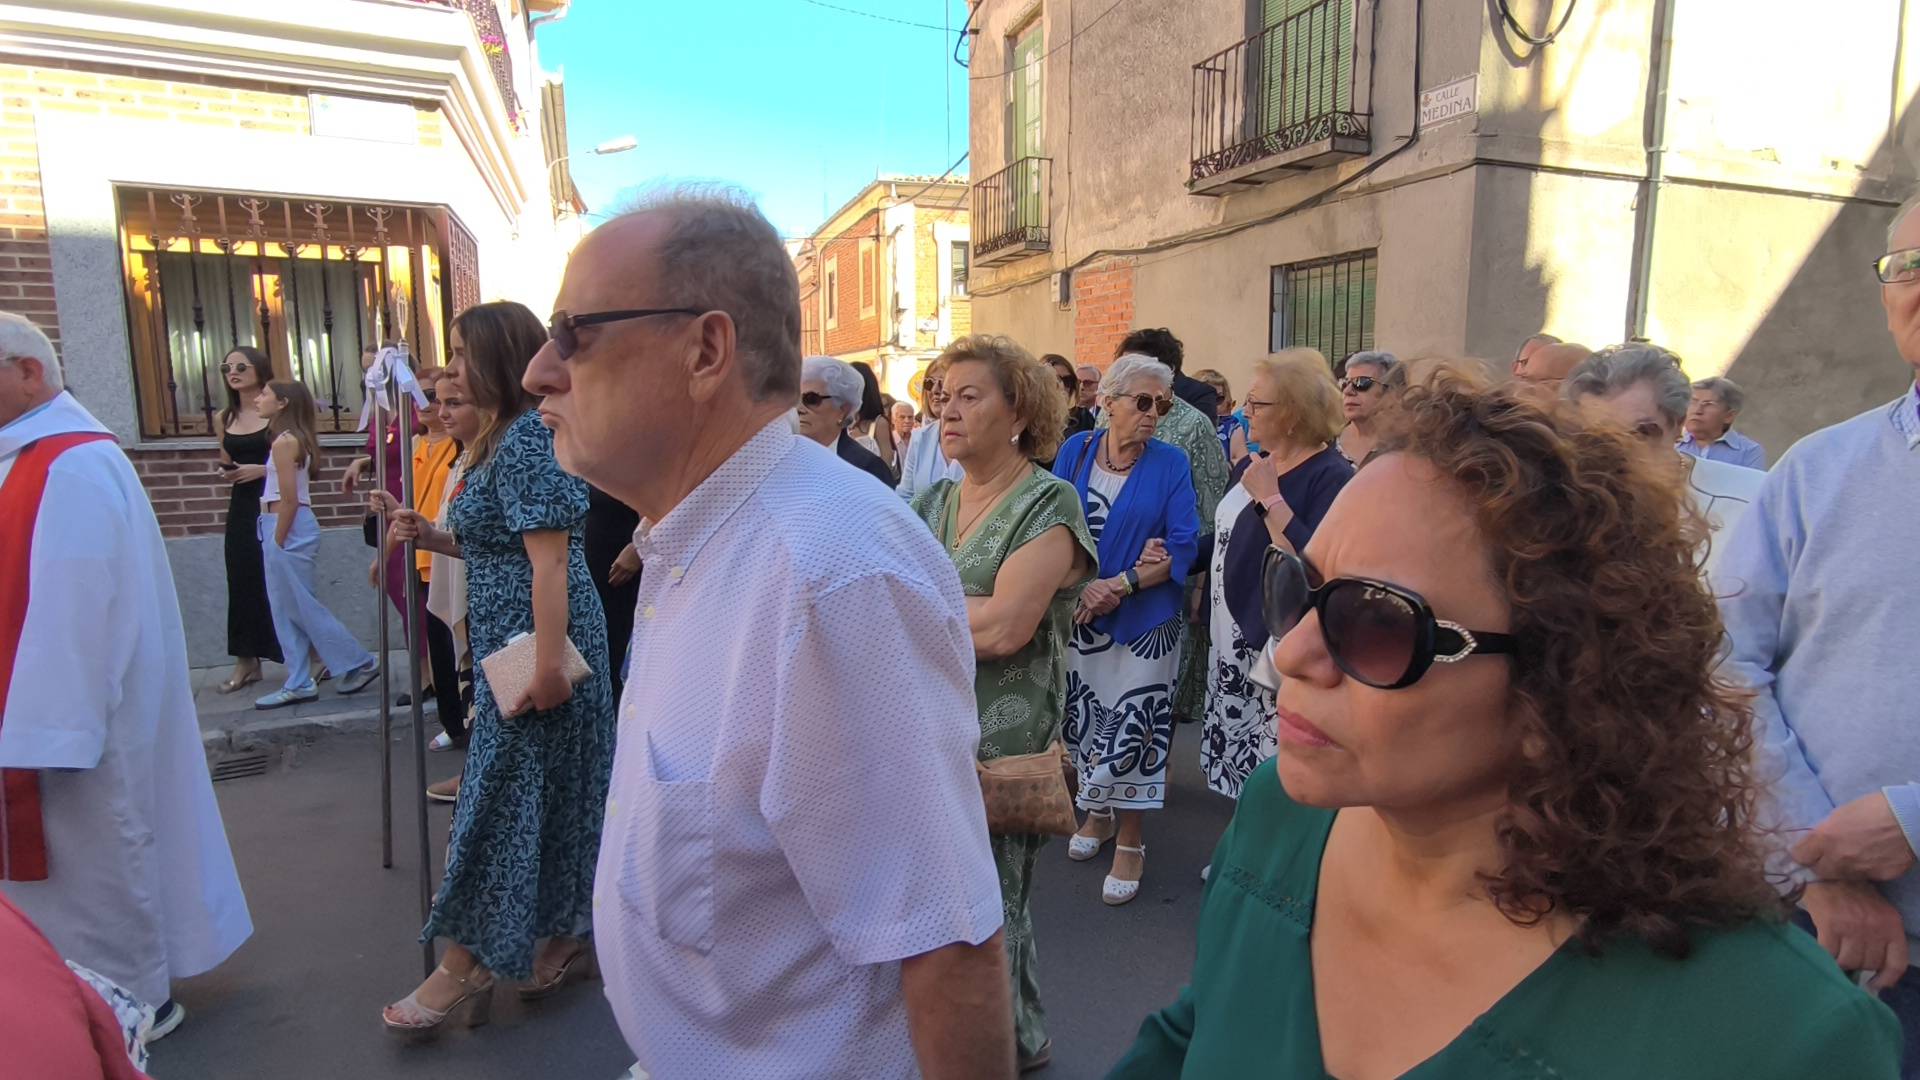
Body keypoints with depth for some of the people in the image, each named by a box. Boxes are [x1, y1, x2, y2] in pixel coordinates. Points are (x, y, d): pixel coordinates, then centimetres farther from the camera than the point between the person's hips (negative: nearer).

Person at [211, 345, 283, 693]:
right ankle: (246, 661, 15)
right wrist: (226, 473, 1)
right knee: (243, 582, 6)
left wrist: (262, 470, -18)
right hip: (242, 509, 5)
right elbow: (227, 462, 22)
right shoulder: (223, 419, 11)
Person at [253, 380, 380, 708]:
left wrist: (278, 542, -13)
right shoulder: (297, 439, 12)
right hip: (290, 529, 9)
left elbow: (289, 499, -18)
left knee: (302, 607, -2)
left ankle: (360, 664, 6)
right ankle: (298, 684, 17)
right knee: (287, 612, 11)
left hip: (289, 530, -9)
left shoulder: (285, 442, -14)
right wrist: (276, 540, 13)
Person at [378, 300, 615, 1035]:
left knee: (504, 793, 1)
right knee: (553, 790, 16)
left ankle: (467, 965, 16)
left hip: (535, 643, -10)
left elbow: (550, 560, -22)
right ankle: (574, 937, 29)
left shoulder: (527, 438, -16)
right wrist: (431, 537, 3)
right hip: (509, 641, 10)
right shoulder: (501, 436, 14)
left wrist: (549, 665, -25)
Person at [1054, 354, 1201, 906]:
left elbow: (1183, 548, -10)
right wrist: (1081, 586, -17)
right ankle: (1098, 811, 38)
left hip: (1145, 621, -2)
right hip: (1081, 614, 3)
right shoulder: (1075, 452, 0)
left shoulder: (1171, 464, -5)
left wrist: (1119, 585, -20)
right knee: (1086, 718, 14)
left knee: (1133, 727, 0)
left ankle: (1130, 841, 17)